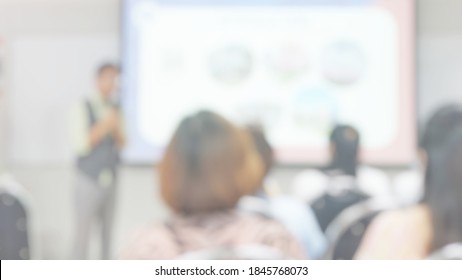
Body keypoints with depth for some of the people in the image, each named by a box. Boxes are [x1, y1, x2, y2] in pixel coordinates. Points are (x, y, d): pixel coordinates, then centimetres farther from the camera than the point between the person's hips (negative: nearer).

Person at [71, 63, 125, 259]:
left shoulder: (116, 110, 9)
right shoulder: (83, 109, -5)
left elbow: (122, 145, 7)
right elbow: (81, 143, -13)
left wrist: (116, 129, -12)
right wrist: (105, 125, -17)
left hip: (111, 180, 5)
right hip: (89, 180, -5)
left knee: (107, 231, 8)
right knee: (83, 230, -3)